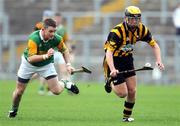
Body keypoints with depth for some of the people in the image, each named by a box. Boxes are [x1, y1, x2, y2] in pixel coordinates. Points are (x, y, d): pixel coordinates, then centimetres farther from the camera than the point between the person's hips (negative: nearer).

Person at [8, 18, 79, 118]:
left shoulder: (56, 39, -24)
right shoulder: (34, 39, -36)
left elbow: (64, 50, -3)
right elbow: (31, 58, -42)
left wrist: (68, 64, -14)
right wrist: (46, 56, -53)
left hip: (46, 64, 2)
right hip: (29, 64, -2)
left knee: (57, 91, -11)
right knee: (19, 91, 6)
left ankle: (65, 84, 24)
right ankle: (13, 110, 35)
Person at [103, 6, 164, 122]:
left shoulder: (142, 29, -11)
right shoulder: (117, 32, -29)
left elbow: (154, 45, 0)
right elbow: (109, 52, -35)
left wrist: (159, 60, -18)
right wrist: (112, 70, -50)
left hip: (127, 59, 5)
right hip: (114, 61, -5)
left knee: (132, 91, 1)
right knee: (122, 94, -7)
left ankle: (127, 116, 23)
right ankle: (109, 81, 25)